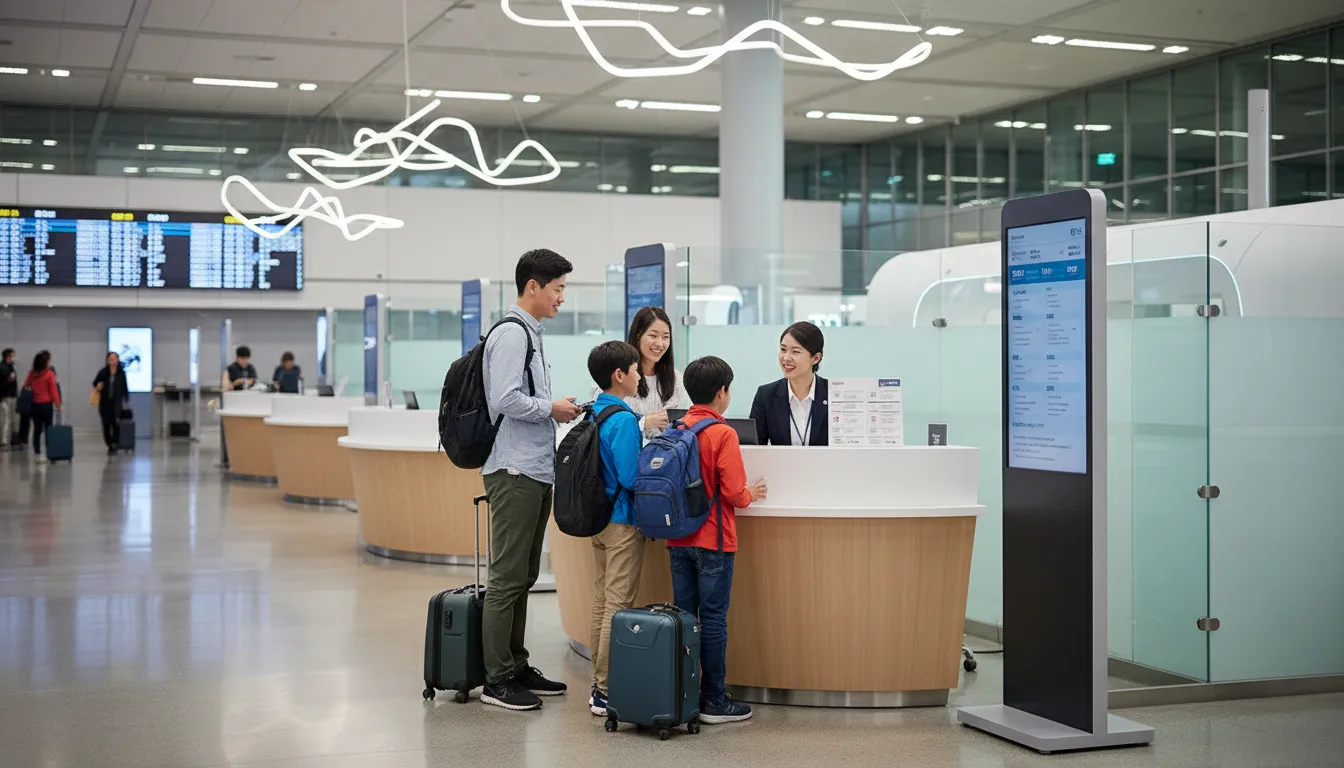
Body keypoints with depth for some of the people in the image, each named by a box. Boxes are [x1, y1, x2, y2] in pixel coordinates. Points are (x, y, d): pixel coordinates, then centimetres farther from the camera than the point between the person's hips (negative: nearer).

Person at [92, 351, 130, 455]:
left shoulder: (121, 373, 1)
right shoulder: (103, 371, 0)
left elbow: (125, 388, 7)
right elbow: (95, 382, 10)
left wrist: (127, 401, 6)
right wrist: (97, 386, -13)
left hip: (117, 401, -1)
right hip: (104, 401, 1)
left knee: (116, 423, -12)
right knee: (106, 424, 3)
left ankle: (115, 445, -9)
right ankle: (110, 445, 15)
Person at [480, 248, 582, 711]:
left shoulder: (531, 334, 18)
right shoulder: (511, 334, -13)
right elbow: (505, 400, -22)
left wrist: (555, 408, 9)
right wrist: (552, 409, -10)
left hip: (536, 469, 10)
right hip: (515, 471, -10)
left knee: (524, 576, 15)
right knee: (508, 576, -6)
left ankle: (517, 668, 23)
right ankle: (497, 681, -1)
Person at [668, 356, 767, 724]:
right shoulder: (722, 434, -14)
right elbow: (733, 493, -17)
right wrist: (751, 493, 5)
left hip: (678, 540, 6)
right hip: (713, 541, -6)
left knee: (683, 615, 11)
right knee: (713, 620, 0)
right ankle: (713, 701, 5)